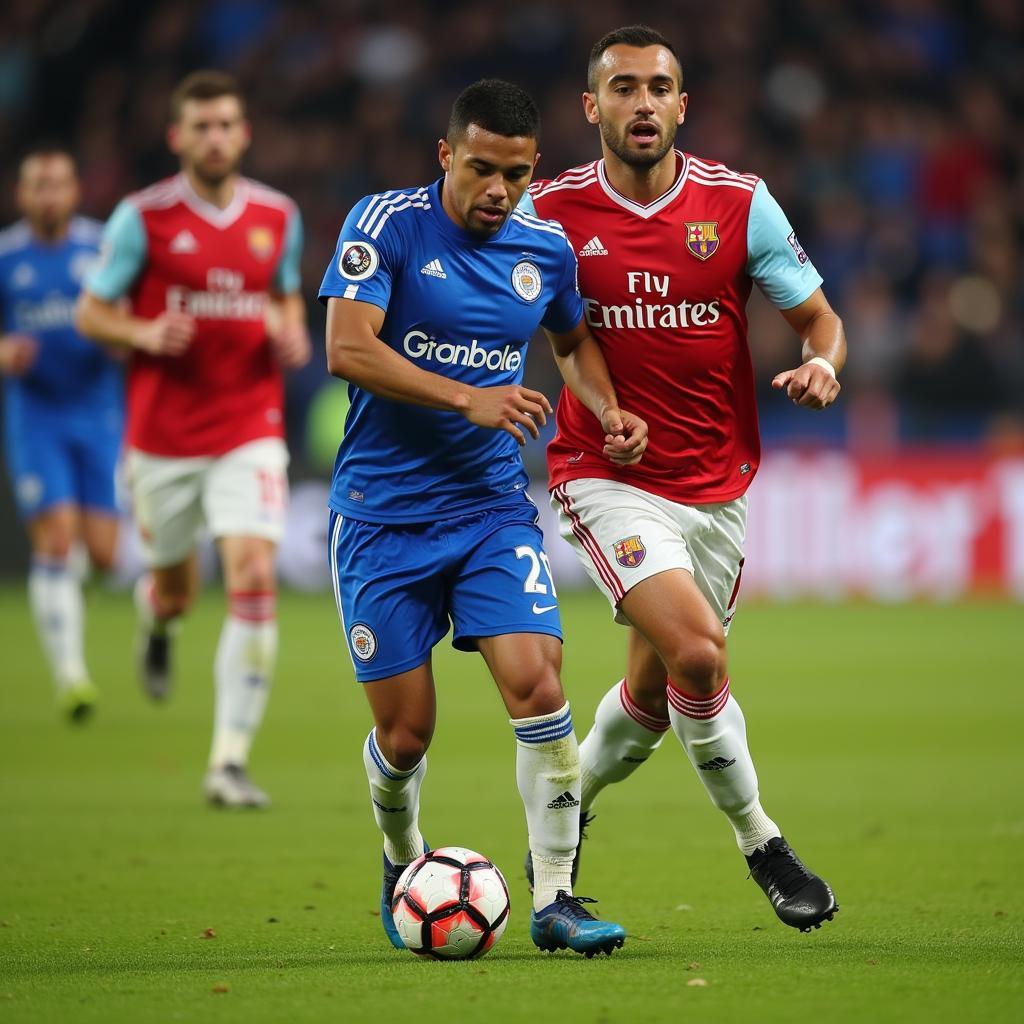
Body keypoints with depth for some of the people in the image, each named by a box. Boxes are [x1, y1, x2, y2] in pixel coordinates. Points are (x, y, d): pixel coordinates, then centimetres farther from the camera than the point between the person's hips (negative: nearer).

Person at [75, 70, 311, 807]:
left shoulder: (278, 216, 4)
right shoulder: (144, 216, -5)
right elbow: (92, 312, 2)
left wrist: (292, 334, -2)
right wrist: (144, 334, -18)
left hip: (251, 432, 1)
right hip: (163, 435, -1)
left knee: (254, 579, -16)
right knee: (177, 587, 13)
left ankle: (230, 762, -14)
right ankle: (157, 620, 55)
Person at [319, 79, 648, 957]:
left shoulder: (546, 249, 4)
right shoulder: (386, 224, -9)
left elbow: (574, 340, 24)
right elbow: (347, 349, -19)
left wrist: (609, 410, 5)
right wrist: (469, 399, -25)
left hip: (492, 506, 3)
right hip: (382, 514, -3)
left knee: (537, 685, -16)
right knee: (406, 732, 1)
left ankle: (554, 898, -9)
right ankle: (404, 864, 32)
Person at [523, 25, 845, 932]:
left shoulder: (741, 204, -3)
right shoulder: (551, 212, -6)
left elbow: (818, 318, 4)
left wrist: (822, 364, -18)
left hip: (716, 483, 3)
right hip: (607, 479, -3)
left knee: (655, 693, 13)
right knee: (695, 651, -23)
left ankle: (565, 816, 40)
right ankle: (760, 843, -6)